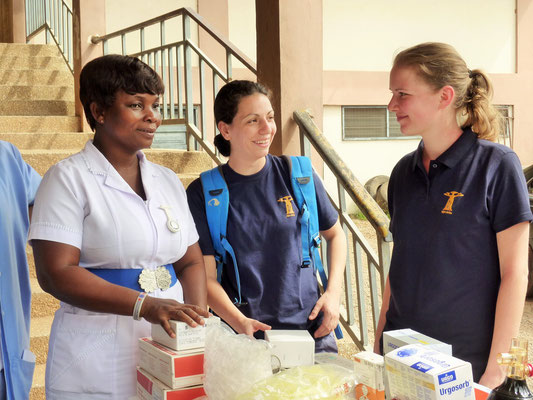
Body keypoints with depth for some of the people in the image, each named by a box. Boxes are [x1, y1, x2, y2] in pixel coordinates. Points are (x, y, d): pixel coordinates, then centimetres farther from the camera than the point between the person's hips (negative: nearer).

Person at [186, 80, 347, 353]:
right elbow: (206, 276, -6)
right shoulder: (202, 194, -5)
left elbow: (335, 234, 13)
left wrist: (333, 293, 0)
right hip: (243, 338, -2)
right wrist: (239, 322, -23)